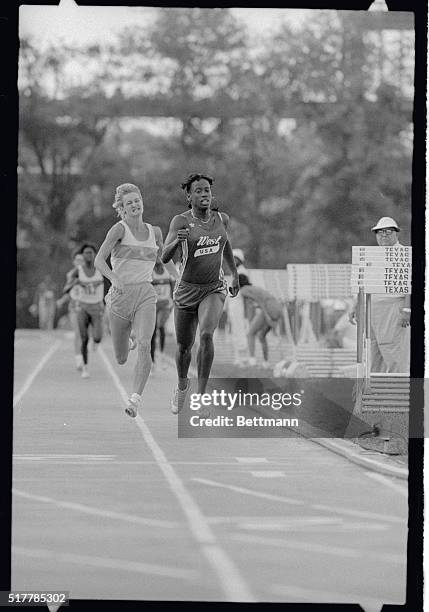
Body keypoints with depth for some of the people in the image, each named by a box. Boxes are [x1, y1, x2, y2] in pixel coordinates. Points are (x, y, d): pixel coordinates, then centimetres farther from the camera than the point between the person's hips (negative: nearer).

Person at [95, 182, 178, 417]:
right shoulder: (119, 229, -6)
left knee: (144, 345, -25)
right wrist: (114, 278, -36)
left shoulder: (155, 232, 8)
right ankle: (126, 343, 49)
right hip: (120, 294, -2)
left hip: (145, 296, 2)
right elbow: (99, 260, -18)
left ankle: (135, 398, -30)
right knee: (121, 359, 10)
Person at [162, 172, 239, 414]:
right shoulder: (181, 221, -12)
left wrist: (235, 274, 27)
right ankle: (182, 386, 43)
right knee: (184, 346, 12)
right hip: (186, 291, -1)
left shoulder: (222, 219, 0)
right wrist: (177, 241, -40)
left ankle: (201, 393, -18)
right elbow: (165, 257, -20)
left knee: (207, 334, -25)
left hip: (214, 289, 1)